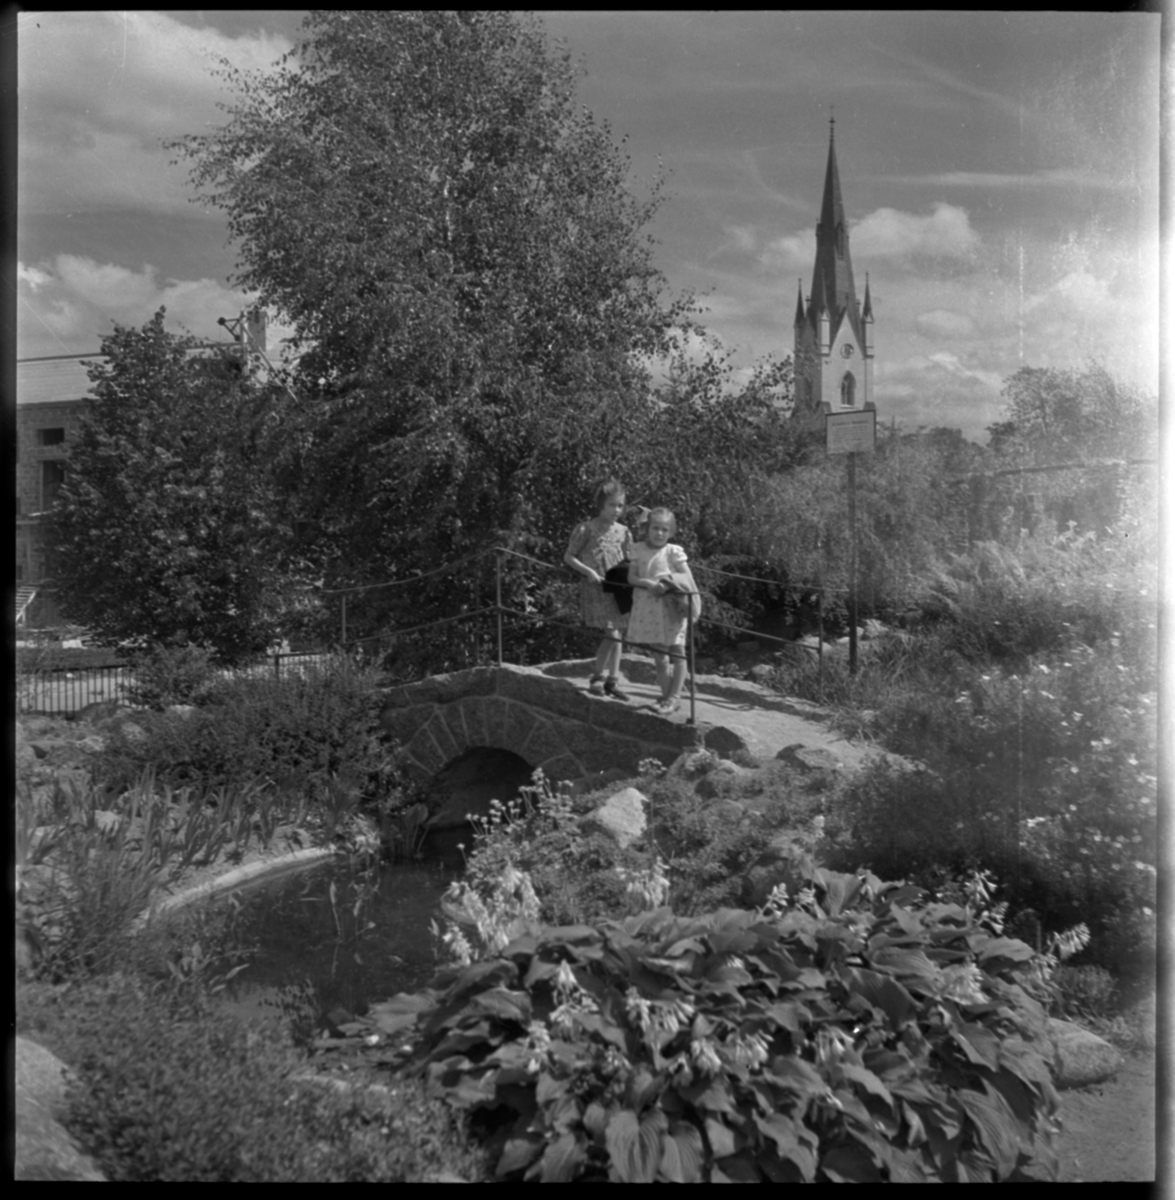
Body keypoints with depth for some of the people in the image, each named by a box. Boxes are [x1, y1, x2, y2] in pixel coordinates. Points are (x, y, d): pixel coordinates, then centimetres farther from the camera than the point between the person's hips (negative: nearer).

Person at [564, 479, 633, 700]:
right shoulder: (586, 529, -7)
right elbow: (569, 557, -2)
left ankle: (612, 682, 17)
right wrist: (588, 572, -14)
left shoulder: (623, 532, 7)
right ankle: (597, 678, 4)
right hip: (595, 588, -5)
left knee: (617, 634, 7)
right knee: (612, 634, -12)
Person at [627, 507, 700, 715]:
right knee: (658, 655, 10)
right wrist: (648, 583, -17)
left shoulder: (674, 551, -4)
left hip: (670, 609, -3)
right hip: (647, 608, 3)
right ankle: (666, 695, 21)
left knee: (676, 653, 3)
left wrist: (668, 582, -20)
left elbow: (688, 578, -5)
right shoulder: (639, 549, 5)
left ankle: (674, 697, 10)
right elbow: (631, 577, 0)